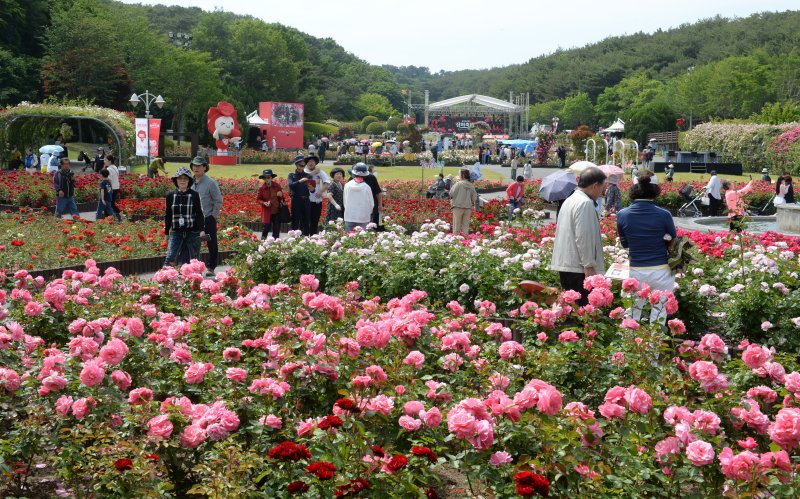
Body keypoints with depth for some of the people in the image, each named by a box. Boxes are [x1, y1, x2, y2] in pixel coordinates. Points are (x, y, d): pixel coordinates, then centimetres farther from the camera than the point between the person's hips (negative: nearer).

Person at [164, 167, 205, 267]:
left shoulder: (194, 195, -1)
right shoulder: (170, 195, 5)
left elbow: (200, 213, -2)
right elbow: (167, 215, 13)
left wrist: (201, 230, -13)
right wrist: (166, 232, 13)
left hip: (192, 232, -1)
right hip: (176, 232, 1)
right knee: (170, 259, -11)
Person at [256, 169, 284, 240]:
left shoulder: (277, 186, 1)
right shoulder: (261, 187, -3)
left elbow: (281, 198, 13)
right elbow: (258, 199, 4)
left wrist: (280, 195, -11)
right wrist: (264, 203, -16)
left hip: (277, 211, 2)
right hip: (267, 212, -2)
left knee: (276, 229, 5)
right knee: (266, 228, -7)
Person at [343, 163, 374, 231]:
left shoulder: (347, 185, -4)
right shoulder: (366, 187, -9)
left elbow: (344, 201, 6)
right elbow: (371, 203, 0)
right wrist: (368, 212, 19)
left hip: (349, 217, 2)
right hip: (363, 217, -2)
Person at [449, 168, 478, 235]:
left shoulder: (459, 184, -12)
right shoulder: (471, 185, 3)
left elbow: (451, 193, -10)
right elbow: (474, 197, 8)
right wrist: (472, 205, 21)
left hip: (458, 207, -4)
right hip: (468, 207, 4)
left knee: (457, 225, 2)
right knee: (465, 226, 9)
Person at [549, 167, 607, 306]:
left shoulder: (570, 200, 18)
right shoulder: (585, 203, -13)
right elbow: (583, 237, -19)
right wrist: (589, 266, -16)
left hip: (564, 264, 10)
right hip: (578, 268, -10)